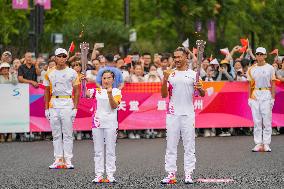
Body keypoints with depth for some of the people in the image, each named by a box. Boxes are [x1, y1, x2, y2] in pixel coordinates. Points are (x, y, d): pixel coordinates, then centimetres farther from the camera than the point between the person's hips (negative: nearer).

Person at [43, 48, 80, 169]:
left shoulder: (72, 73, 2)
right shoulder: (49, 73, 9)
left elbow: (76, 91, 1)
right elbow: (47, 92, 12)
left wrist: (75, 108, -6)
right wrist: (46, 108, 6)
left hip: (67, 104, -3)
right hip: (53, 105, 3)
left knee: (68, 134, -3)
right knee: (56, 134, 6)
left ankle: (68, 160, 0)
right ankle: (58, 160, 10)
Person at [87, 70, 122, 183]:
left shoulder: (116, 92, 4)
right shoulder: (97, 91, 7)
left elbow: (114, 106, -9)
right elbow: (85, 94, -11)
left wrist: (110, 94, -22)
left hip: (110, 124, -1)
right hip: (97, 123, 1)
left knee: (110, 151, 2)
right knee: (98, 151, 4)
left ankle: (110, 175, 4)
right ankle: (99, 175, 7)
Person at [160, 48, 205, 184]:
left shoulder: (193, 74, 3)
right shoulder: (170, 74, 7)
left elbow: (202, 95, 3)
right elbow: (164, 95, 3)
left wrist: (200, 88, -19)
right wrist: (165, 80, -11)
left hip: (188, 114, -1)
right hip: (172, 114, 1)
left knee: (189, 146, 1)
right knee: (171, 145, 3)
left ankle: (188, 174, 5)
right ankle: (171, 174, 7)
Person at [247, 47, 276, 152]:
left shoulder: (270, 68, 3)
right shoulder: (251, 69, 10)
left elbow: (273, 84, 2)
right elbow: (250, 85, 12)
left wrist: (273, 97, -4)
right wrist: (250, 98, 5)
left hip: (266, 94, -3)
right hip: (255, 95, 3)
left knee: (267, 120, -4)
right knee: (256, 120, 2)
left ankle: (266, 144, -2)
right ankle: (258, 144, 6)